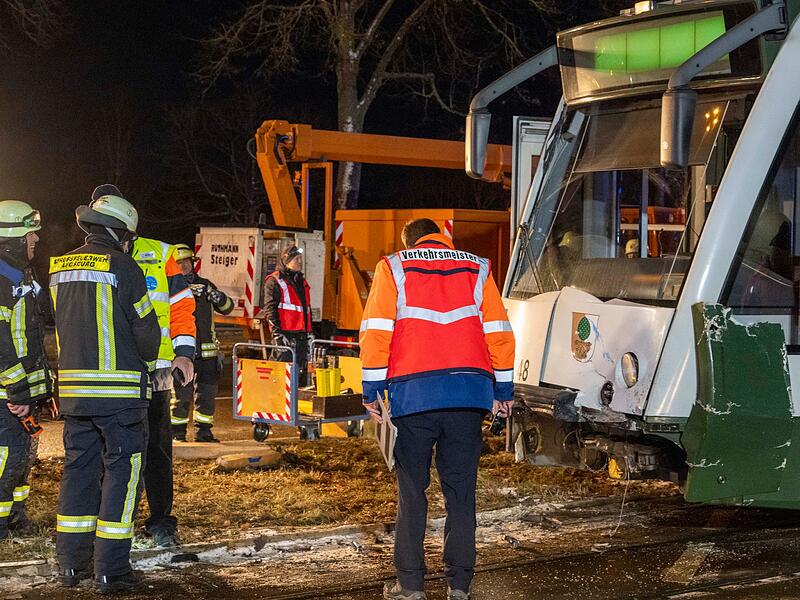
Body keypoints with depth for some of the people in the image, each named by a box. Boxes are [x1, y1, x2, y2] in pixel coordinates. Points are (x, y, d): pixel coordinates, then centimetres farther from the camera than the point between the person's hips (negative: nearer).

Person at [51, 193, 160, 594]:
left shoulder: (60, 269, 10)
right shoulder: (122, 267, -10)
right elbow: (146, 328, -6)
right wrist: (145, 363, 14)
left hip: (73, 388, 6)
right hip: (119, 388, -6)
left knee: (78, 470, 13)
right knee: (121, 473, -1)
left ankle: (71, 564, 17)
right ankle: (111, 571, -3)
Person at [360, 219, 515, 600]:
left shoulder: (393, 268, 8)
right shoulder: (477, 269, 14)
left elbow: (376, 331, 0)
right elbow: (498, 332, 10)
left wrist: (371, 391, 3)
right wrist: (503, 391, 14)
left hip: (412, 393, -2)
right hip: (469, 393, 2)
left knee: (411, 490, 6)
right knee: (461, 490, 8)